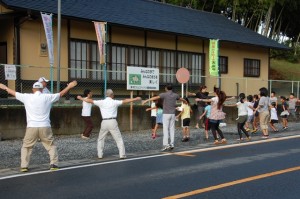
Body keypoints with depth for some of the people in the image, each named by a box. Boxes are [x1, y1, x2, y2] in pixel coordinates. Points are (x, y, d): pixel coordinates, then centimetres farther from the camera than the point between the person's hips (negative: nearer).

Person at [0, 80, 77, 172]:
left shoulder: (26, 97, 4)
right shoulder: (48, 97, 2)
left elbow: (14, 93, 17)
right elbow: (61, 94, 13)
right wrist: (69, 86, 27)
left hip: (31, 127, 1)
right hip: (45, 127, 0)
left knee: (26, 147, 15)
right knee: (51, 146, 14)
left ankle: (24, 166, 10)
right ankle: (53, 164, 6)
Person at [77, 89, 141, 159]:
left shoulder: (101, 102, 5)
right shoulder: (114, 102, -1)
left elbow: (90, 101, 12)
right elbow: (125, 101, -1)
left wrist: (81, 98, 26)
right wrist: (135, 99, 7)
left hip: (104, 122, 2)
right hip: (112, 122, -2)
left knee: (100, 139, 19)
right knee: (119, 139, 5)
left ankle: (100, 155, 14)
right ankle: (122, 155, -1)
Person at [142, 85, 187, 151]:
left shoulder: (164, 94, -6)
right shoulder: (175, 95, 8)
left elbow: (155, 97, -14)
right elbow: (181, 99, 27)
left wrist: (146, 100, -15)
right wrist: (185, 101, 49)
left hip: (166, 114, -4)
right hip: (172, 114, 4)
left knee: (165, 129, -7)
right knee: (172, 129, 7)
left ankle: (166, 144, -15)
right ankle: (171, 144, 7)